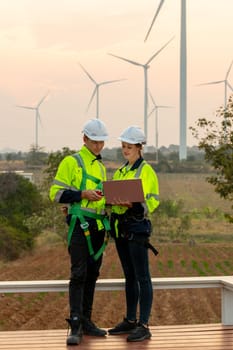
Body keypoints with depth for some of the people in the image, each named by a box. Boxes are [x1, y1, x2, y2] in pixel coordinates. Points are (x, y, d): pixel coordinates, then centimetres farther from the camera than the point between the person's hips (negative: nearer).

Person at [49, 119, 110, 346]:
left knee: (92, 275, 10)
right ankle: (75, 325, -12)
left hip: (98, 227, 7)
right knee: (79, 274, -12)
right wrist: (82, 194, -20)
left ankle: (86, 321, 17)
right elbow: (56, 193, -9)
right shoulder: (71, 162, -3)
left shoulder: (101, 167, 20)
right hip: (80, 226, -7)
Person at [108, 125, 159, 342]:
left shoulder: (146, 170, -5)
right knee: (129, 276, 14)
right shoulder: (120, 172, 18)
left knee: (142, 276, -7)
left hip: (137, 226, -8)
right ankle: (130, 320, 21)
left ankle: (144, 326, -6)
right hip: (120, 227, 8)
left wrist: (132, 204, -27)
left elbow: (153, 200, -12)